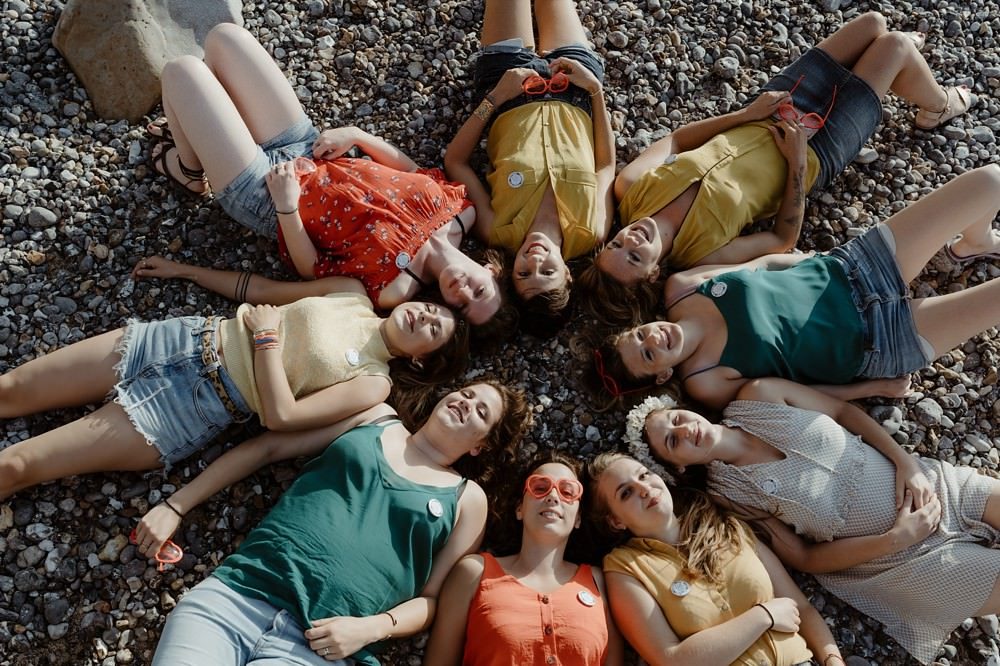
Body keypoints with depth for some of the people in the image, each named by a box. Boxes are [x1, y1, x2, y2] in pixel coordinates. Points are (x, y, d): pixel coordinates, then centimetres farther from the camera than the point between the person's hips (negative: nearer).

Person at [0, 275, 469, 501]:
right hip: (185, 338, 5)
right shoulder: (354, 294, 6)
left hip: (198, 404, -5)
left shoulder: (372, 383, -10)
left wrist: (267, 334, -15)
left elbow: (280, 415, -18)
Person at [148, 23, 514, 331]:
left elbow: (310, 269, -16)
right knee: (224, 36, 8)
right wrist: (355, 135, -9)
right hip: (302, 148, 6)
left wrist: (286, 206, -26)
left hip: (262, 194, -6)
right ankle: (190, 121, 39)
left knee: (181, 69, -6)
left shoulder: (392, 285, -28)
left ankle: (189, 170, 25)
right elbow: (412, 171, 1)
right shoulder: (457, 207, -16)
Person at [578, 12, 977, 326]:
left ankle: (894, 72, 55)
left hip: (764, 120, 5)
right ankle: (938, 107, 39)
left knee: (873, 21, 16)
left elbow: (676, 140, -7)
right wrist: (797, 162, -23)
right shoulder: (704, 255, -35)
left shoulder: (630, 189, -24)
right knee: (896, 45, 3)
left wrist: (747, 113, -14)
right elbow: (784, 239, -20)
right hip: (816, 149, -5)